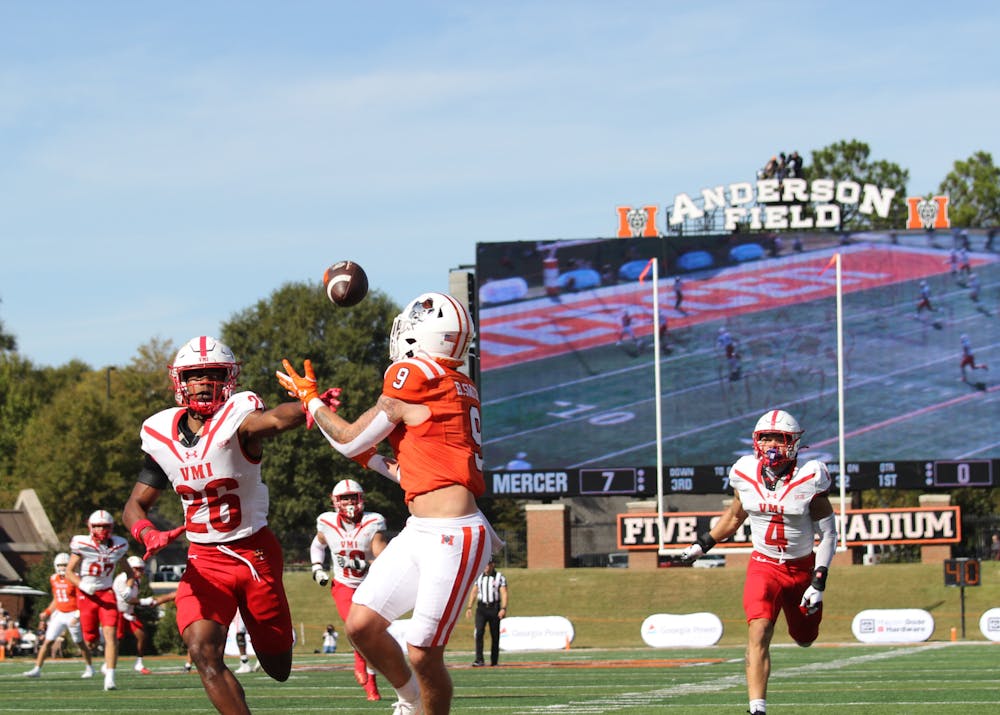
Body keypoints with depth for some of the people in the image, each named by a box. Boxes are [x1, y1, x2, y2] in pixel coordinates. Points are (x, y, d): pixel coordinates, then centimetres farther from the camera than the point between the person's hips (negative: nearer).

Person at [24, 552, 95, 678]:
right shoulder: (54, 580, 6)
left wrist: (77, 616, -21)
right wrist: (47, 612, 10)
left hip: (72, 615, -5)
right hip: (59, 614, 5)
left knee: (80, 643, 8)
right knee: (47, 642, -3)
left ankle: (90, 668, 26)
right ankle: (37, 669, -2)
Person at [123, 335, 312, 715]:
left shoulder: (237, 418, -16)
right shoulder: (162, 435, 0)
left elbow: (276, 419, -41)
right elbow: (135, 505, 8)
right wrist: (147, 534, -17)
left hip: (255, 552, -3)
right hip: (204, 559, 3)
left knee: (278, 666, 11)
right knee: (203, 651, -22)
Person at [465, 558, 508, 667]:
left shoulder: (499, 577, 0)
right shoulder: (479, 577, 12)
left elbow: (504, 594, -7)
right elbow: (474, 592, 15)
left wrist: (503, 608, -20)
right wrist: (469, 607, 5)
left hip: (494, 608, -2)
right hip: (481, 608, 2)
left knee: (495, 635, 3)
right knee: (479, 632, -15)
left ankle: (494, 660, 13)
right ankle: (479, 659, -19)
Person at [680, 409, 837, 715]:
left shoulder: (809, 479, -16)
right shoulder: (746, 474, -7)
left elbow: (828, 534, -9)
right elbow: (735, 514, 15)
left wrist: (819, 583, -15)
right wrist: (703, 545, 19)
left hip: (801, 567, 0)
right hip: (763, 566, 0)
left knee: (804, 639, 17)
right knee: (758, 633, -22)